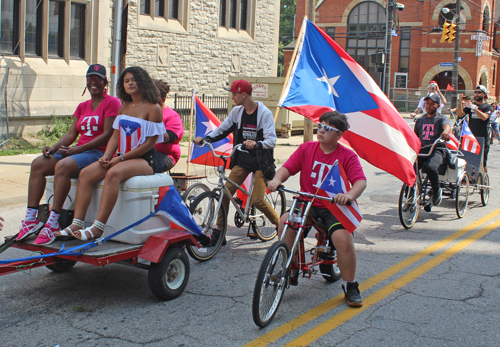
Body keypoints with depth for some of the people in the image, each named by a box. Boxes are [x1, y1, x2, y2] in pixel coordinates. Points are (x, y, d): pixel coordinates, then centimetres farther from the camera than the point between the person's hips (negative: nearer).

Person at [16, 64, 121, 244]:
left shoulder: (112, 103, -2)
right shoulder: (82, 106, 22)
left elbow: (108, 134, -12)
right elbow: (71, 134, 15)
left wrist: (77, 149, -16)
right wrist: (53, 148, -5)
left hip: (99, 152, -8)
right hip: (78, 151, 8)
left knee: (62, 166, -34)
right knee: (38, 164, -13)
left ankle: (53, 222, -33)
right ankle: (31, 218, -16)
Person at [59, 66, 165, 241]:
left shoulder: (153, 108, -5)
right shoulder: (124, 107, 19)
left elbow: (150, 143, -11)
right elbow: (115, 136, 16)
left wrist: (121, 158, -15)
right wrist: (107, 155, -5)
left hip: (144, 160, -7)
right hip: (122, 158, 7)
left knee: (113, 173, -36)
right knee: (85, 173, -15)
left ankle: (98, 228, -38)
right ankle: (76, 225, -21)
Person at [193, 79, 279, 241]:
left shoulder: (265, 113, -12)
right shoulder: (236, 112, 3)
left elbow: (271, 140, -20)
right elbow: (221, 130, 7)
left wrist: (256, 144, -40)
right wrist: (204, 138, -10)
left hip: (260, 161, -5)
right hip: (242, 159, 5)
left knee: (257, 200, -11)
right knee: (225, 193, -7)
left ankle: (280, 224, 14)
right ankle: (219, 231, 4)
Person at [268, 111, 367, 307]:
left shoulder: (347, 156, -4)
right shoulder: (306, 149, 5)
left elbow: (360, 181, -16)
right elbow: (287, 168, 0)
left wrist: (350, 195, -38)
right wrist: (277, 179, -23)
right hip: (307, 203, 3)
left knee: (343, 237, -28)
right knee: (286, 221, -26)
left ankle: (350, 286, -5)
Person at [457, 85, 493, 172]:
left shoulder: (488, 107, 1)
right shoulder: (470, 104, 12)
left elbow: (484, 117, -19)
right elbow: (460, 114, -3)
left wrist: (473, 107, -30)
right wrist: (460, 103, -18)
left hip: (482, 138, -3)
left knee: (482, 163, 0)